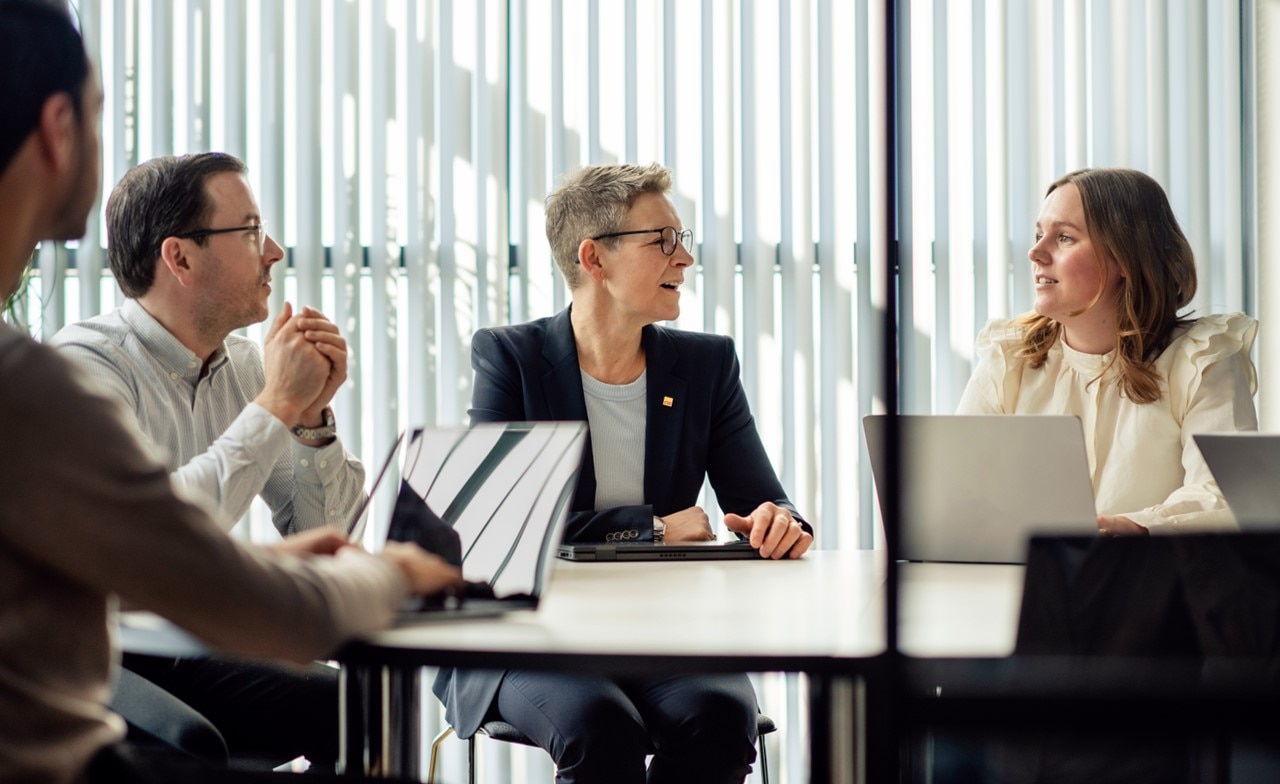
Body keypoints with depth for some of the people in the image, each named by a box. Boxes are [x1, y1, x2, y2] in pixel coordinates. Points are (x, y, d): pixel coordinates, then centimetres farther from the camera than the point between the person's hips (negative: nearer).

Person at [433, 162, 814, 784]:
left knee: (722, 715, -30)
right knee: (600, 726, -35)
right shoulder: (508, 356, 0)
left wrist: (778, 526, -21)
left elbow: (762, 504, 5)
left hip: (665, 633, 3)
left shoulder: (707, 364, 10)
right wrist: (653, 527, -13)